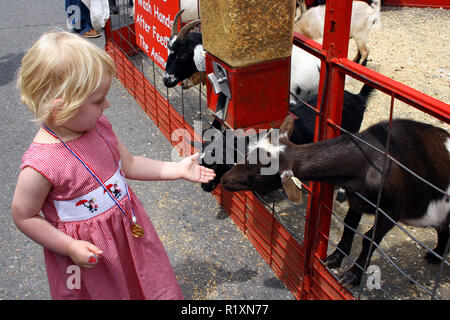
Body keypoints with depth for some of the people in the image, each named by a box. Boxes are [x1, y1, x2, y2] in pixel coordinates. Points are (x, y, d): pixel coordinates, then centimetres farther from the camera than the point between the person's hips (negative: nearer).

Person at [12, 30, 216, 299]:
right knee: (104, 292, 18)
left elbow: (128, 164, 4)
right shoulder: (40, 165, -29)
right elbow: (24, 216, -17)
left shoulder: (98, 126, -9)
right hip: (89, 253, -6)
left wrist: (177, 169, 1)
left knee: (151, 285, 23)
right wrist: (70, 248, -21)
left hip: (129, 229, 6)